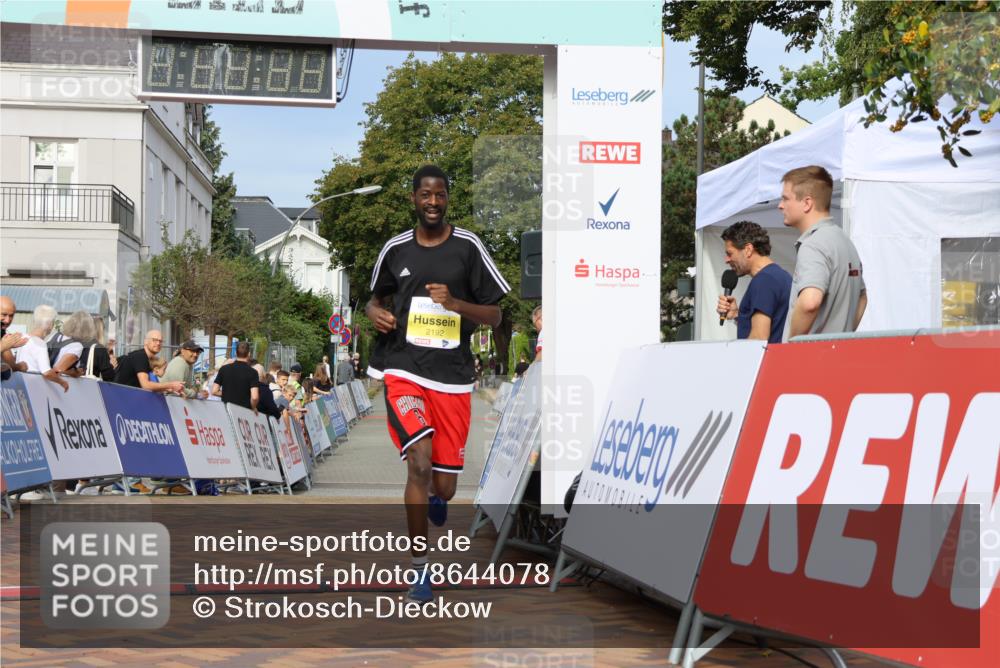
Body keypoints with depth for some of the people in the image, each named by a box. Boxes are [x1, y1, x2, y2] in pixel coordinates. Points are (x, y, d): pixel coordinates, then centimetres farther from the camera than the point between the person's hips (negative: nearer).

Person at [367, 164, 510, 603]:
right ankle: (420, 568, -9)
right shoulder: (395, 249, 6)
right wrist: (376, 313, -1)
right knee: (419, 462, -22)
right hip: (404, 371, 0)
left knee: (444, 485, 3)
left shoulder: (468, 247, 0)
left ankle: (437, 496, 45)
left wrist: (455, 303, -16)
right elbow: (376, 298, 22)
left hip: (453, 379, 0)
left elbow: (495, 316, 2)